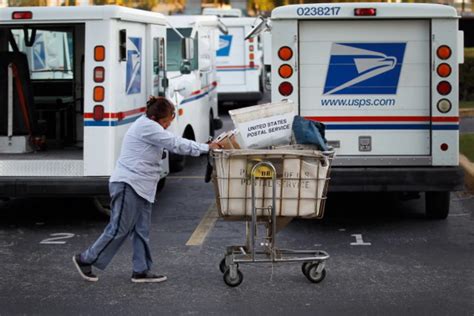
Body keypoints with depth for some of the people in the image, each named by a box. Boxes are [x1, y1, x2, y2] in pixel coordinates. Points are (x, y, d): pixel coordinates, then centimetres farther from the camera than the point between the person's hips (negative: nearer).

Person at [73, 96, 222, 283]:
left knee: (142, 231, 9)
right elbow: (176, 144, -17)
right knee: (119, 229, -5)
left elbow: (173, 145, 17)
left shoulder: (150, 127, 17)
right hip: (128, 185, -10)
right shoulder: (146, 126, -15)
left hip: (141, 187, 10)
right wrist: (206, 148, -10)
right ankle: (85, 260, 6)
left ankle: (141, 271, 14)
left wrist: (206, 147, 6)